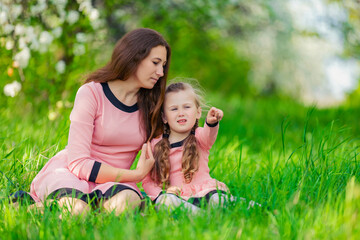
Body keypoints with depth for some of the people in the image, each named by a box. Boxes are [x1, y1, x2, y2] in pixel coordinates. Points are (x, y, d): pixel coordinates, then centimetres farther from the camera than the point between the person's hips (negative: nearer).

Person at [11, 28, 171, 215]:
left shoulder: (151, 103, 5)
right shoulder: (91, 93, -10)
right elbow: (78, 162, -16)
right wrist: (136, 174, -16)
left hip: (111, 182, 3)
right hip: (69, 173, -3)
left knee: (126, 202, -35)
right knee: (76, 209, -38)